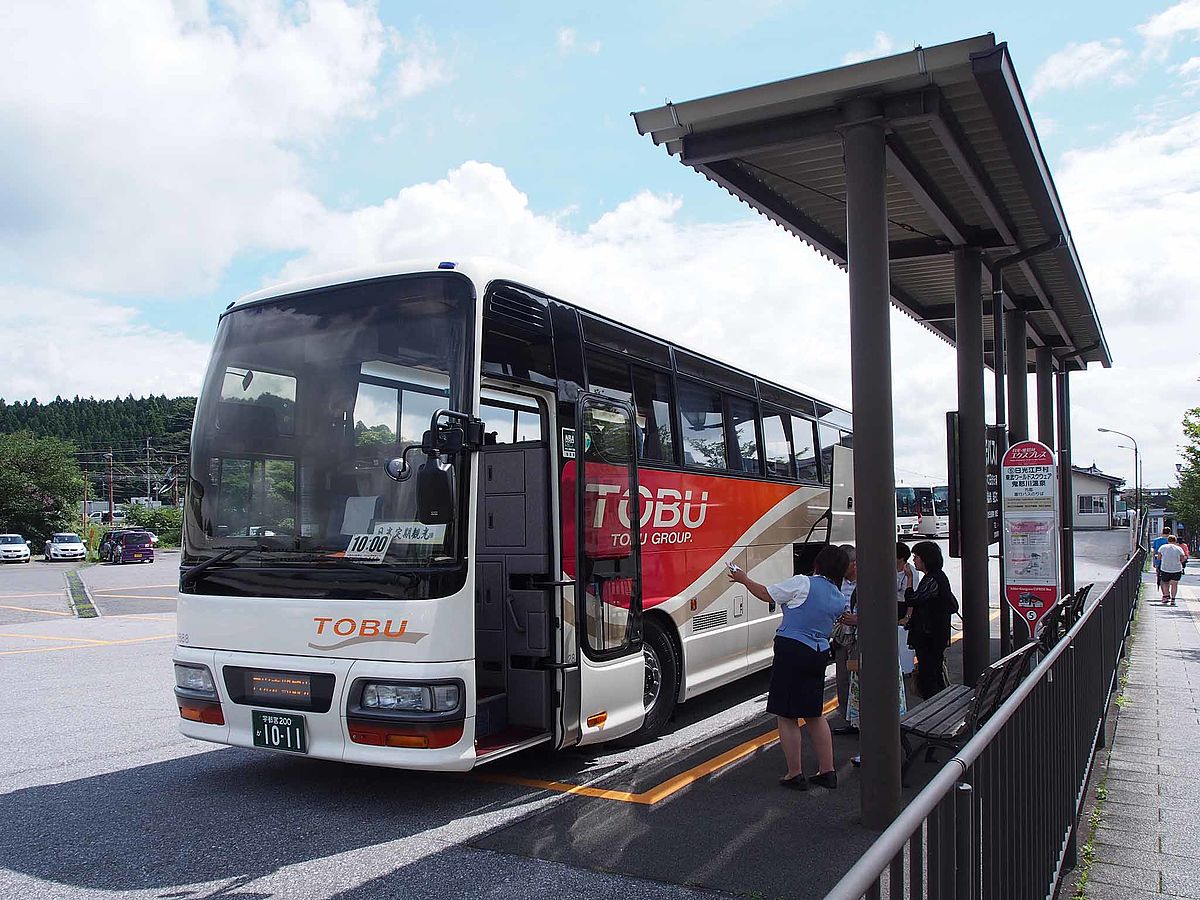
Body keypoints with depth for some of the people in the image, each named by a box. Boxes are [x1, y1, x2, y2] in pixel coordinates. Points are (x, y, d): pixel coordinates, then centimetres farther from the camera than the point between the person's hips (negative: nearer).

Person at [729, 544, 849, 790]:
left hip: (792, 651, -7)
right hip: (819, 655, 7)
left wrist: (744, 579, 13)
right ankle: (827, 772, 23)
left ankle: (795, 775, 9)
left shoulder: (802, 583, -12)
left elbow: (766, 595, -4)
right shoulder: (839, 599, 7)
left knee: (787, 717, 3)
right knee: (814, 715, 19)